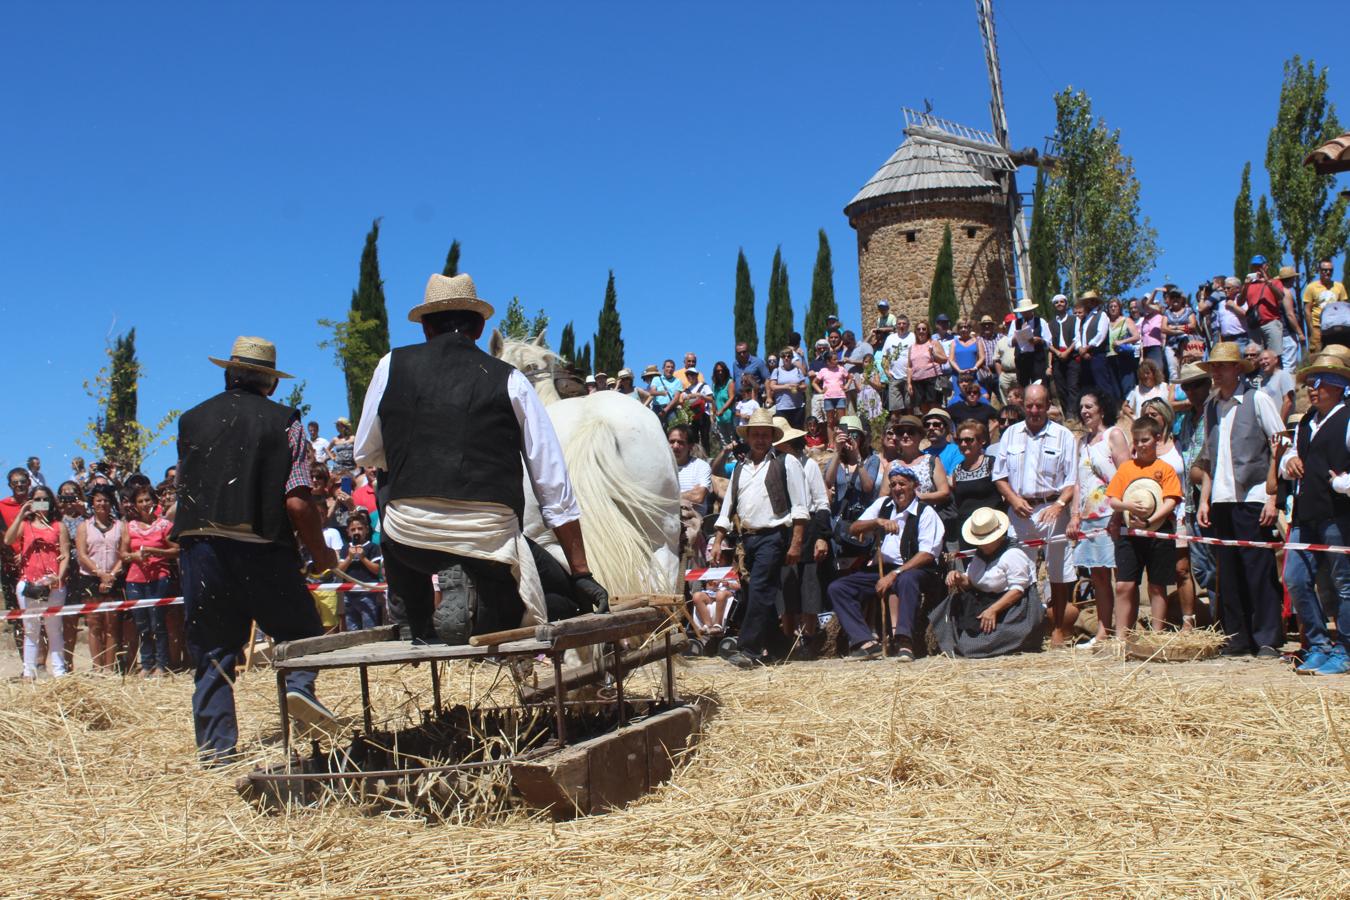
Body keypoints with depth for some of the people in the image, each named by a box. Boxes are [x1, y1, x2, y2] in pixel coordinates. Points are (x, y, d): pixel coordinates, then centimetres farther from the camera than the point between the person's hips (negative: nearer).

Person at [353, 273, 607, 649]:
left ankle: (420, 629, 23)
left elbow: (366, 455, 19)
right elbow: (554, 485, 6)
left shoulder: (391, 365, 9)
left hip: (410, 535, 1)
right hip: (490, 538, -1)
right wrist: (580, 574, 10)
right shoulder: (510, 381, 8)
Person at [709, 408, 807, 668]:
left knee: (759, 591, -13)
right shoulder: (739, 468, 19)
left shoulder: (786, 463, 2)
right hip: (747, 538, 6)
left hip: (773, 536, -6)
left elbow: (799, 507, -4)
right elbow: (728, 508, 18)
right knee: (763, 596, 9)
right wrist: (718, 542, 10)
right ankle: (767, 646, 15)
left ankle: (750, 650, -13)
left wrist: (796, 544, -11)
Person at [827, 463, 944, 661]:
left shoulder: (925, 512, -4)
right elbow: (853, 529, 4)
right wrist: (878, 521, -16)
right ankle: (866, 642, -24)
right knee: (837, 588, -11)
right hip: (882, 569, 6)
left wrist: (894, 575, -21)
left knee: (906, 580, -41)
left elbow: (927, 555, -13)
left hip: (914, 571, -6)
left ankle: (903, 641, -44)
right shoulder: (882, 504, 12)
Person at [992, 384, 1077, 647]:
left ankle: (1059, 629, 9)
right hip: (1019, 511, 2)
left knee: (1058, 571, 1)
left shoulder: (1063, 436, 3)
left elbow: (1072, 480, -1)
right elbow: (999, 476, 12)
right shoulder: (1011, 434, 12)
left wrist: (1059, 504, -16)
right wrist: (1013, 499, -4)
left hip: (1052, 509, -2)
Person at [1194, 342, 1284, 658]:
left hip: (1252, 498, -5)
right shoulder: (1211, 406, 14)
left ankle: (1267, 640, 2)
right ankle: (1237, 637, 14)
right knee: (1228, 572, 7)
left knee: (1260, 570, -4)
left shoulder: (1257, 399, -2)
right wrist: (1204, 500, 10)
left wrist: (1273, 498, -10)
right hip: (1221, 499, 5)